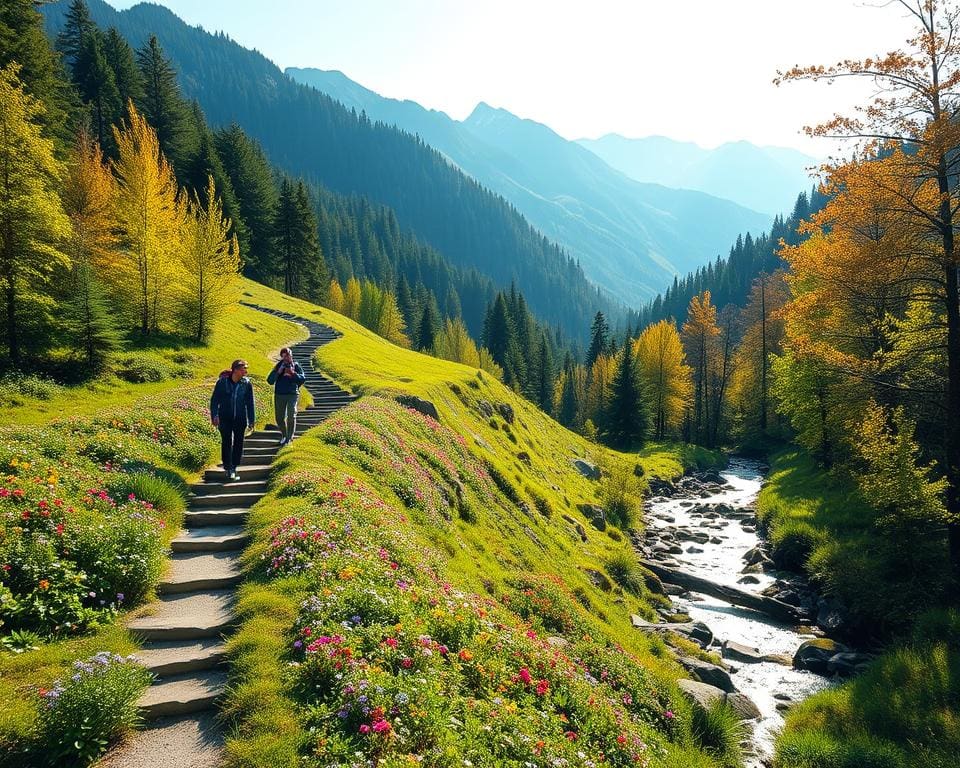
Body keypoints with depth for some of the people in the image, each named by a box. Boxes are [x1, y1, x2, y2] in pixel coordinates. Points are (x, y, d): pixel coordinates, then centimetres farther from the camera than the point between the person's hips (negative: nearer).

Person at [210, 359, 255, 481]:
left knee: (238, 442, 8)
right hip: (225, 418, -2)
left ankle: (234, 467, 21)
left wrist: (251, 420, 3)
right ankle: (228, 468, 8)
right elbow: (214, 400, -3)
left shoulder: (247, 383, -6)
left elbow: (250, 403, 2)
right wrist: (214, 416, -7)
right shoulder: (222, 382, -11)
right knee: (226, 443, -2)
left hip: (240, 418, 2)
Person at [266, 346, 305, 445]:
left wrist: (293, 373, -20)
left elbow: (303, 378, -8)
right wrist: (278, 372, -14)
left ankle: (289, 438, -5)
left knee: (291, 416, -14)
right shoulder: (278, 366, 4)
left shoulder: (296, 365, 1)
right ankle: (284, 435, 32)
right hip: (279, 395, 3)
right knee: (279, 418, 9)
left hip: (292, 394, -3)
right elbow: (270, 380, -2)